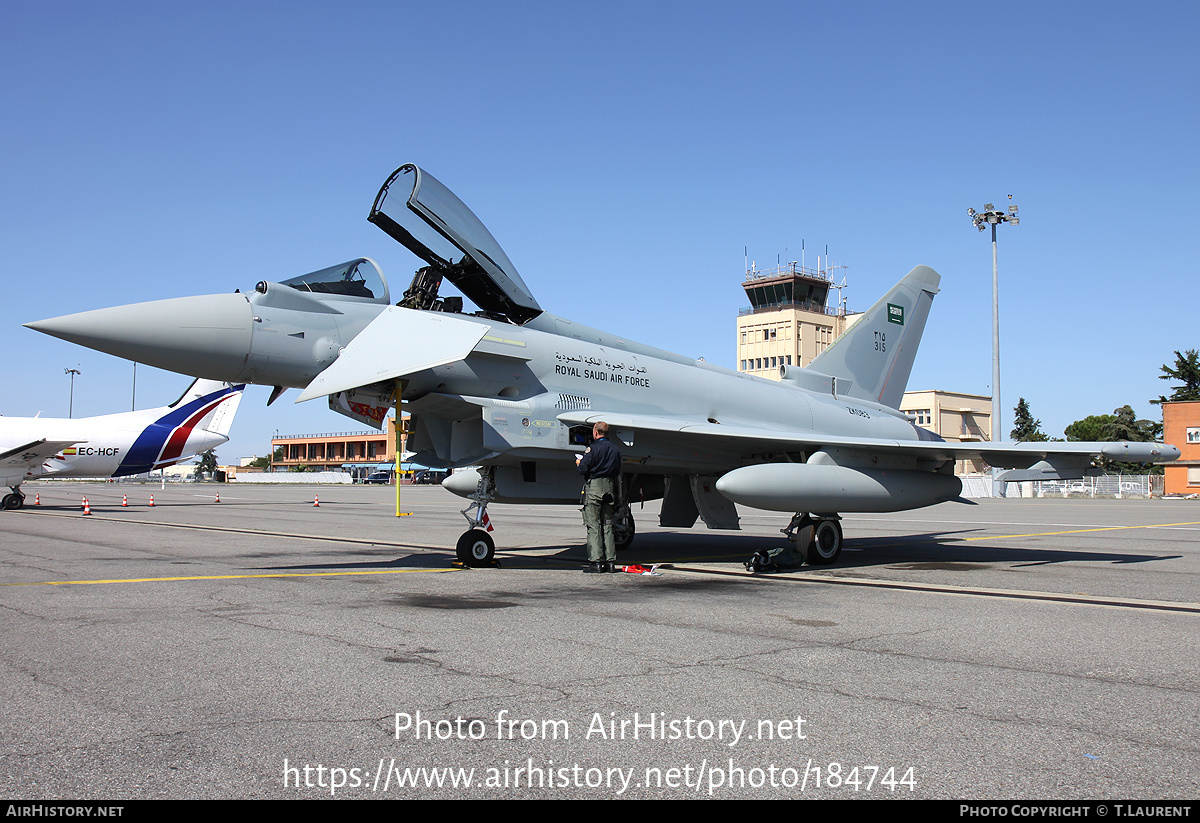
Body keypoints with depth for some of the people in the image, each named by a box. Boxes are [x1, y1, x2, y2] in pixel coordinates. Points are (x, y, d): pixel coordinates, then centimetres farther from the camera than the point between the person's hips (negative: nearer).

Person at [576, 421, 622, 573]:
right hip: (610, 488, 6)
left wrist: (579, 463, 8)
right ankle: (610, 561, 9)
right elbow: (617, 471, 14)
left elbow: (583, 469, -12)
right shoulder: (615, 449, 10)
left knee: (593, 526, -2)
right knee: (607, 526, 10)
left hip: (594, 487, -6)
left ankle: (596, 562, -5)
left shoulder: (593, 448, -9)